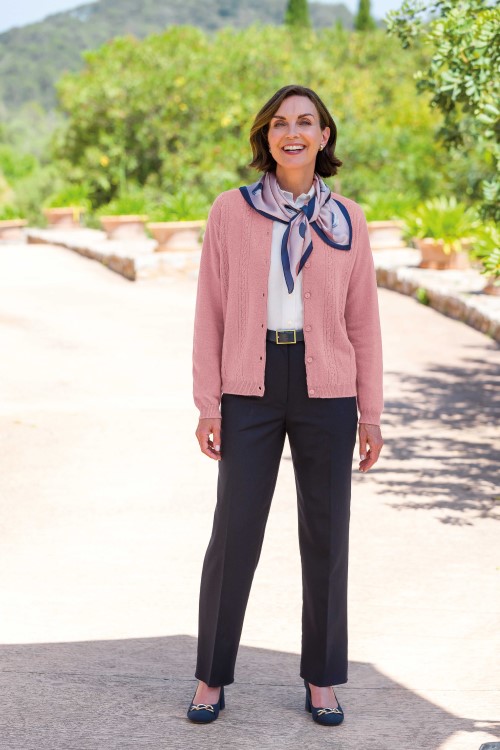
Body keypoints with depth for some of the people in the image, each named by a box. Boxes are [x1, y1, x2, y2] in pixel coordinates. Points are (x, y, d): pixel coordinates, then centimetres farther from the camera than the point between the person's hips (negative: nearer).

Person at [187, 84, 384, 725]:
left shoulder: (347, 219, 4)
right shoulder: (230, 210, 1)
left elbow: (362, 320, 7)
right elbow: (211, 311, 1)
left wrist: (370, 413, 3)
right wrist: (207, 403, -4)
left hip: (326, 390, 1)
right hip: (250, 389, -1)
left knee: (325, 535, 5)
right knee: (234, 535, -1)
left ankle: (321, 679, 18)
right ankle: (212, 676, 14)